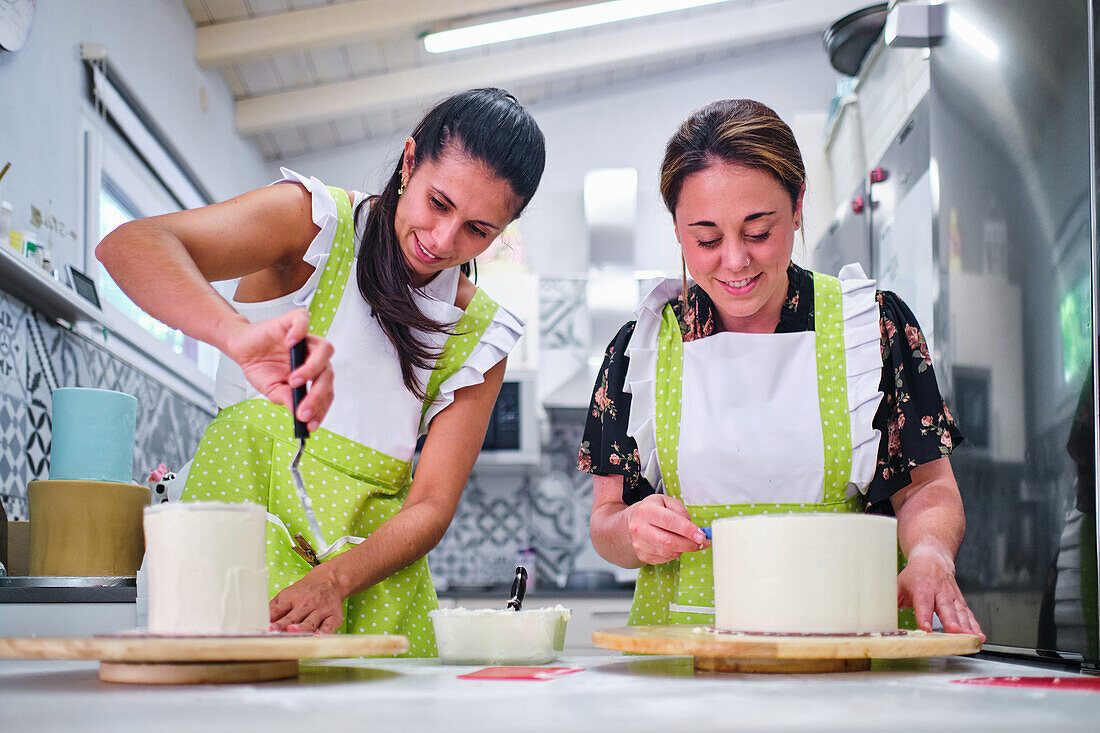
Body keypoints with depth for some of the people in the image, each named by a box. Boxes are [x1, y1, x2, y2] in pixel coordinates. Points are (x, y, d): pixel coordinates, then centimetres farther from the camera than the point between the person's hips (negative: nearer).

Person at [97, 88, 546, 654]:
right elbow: (129, 246, -20)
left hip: (373, 557, 3)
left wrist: (335, 579, -20)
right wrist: (240, 333, -40)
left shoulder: (481, 336, 7)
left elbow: (431, 506, 1)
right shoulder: (317, 220, -3)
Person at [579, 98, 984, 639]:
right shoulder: (641, 346, 7)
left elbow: (928, 488, 7)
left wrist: (929, 555, -14)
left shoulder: (876, 325, 5)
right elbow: (605, 522, 10)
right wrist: (632, 531, -13)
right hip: (682, 638, 0)